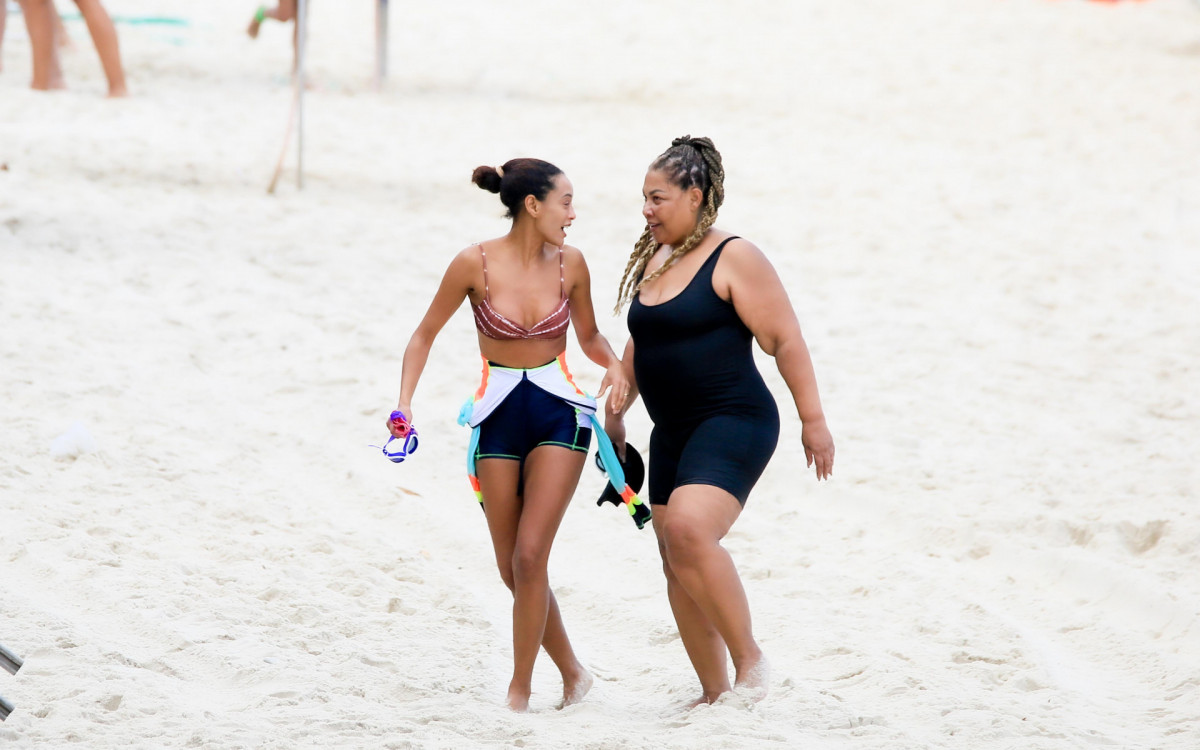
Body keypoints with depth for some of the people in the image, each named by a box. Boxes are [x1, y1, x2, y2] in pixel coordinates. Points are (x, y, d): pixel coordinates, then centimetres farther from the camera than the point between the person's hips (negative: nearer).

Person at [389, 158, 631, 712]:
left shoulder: (569, 263, -3)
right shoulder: (476, 264, -10)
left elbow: (589, 335, 13)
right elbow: (425, 335, 1)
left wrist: (613, 365, -8)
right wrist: (405, 403, -10)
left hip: (559, 416, -1)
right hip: (498, 418, 1)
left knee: (529, 555, -13)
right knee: (512, 569, 5)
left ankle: (519, 691, -3)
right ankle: (572, 674, 24)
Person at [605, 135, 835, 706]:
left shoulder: (733, 258, -9)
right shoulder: (654, 259, 14)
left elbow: (786, 340, -12)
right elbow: (639, 346, 26)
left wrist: (813, 420, -15)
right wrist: (615, 414, 28)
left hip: (733, 424, -8)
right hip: (673, 433, 9)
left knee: (689, 530, -27)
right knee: (676, 562, 5)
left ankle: (749, 658, -16)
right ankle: (714, 691, 15)